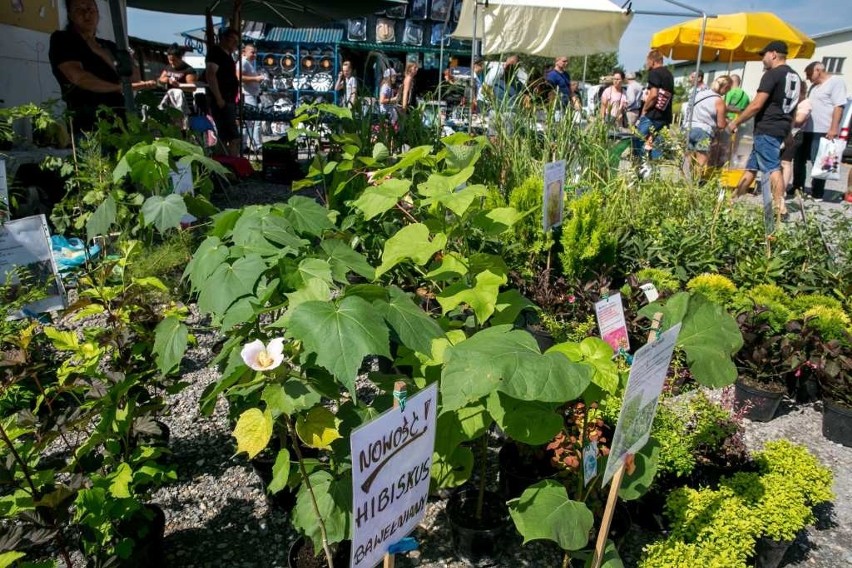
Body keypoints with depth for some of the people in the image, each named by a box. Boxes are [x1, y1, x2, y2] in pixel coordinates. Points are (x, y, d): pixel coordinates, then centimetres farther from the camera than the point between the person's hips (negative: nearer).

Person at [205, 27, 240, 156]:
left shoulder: (227, 55, 21)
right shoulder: (215, 52, -6)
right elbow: (210, 74, -17)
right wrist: (219, 99, -23)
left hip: (229, 101, 10)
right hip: (222, 102, -10)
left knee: (224, 138, 11)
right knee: (234, 138, -17)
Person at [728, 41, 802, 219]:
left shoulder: (772, 74, -10)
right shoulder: (795, 77, 17)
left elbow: (757, 105, -16)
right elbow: (791, 106, 22)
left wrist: (736, 122, -8)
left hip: (767, 129, -9)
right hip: (782, 128, 9)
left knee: (772, 168, -13)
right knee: (752, 166, 15)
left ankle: (780, 209, -18)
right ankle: (734, 198, 22)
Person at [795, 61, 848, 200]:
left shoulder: (835, 82, -5)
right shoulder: (814, 86, 20)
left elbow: (839, 106, -14)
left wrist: (834, 128, -21)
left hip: (824, 132, -9)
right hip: (808, 130, 9)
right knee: (799, 159, 13)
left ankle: (816, 194, 2)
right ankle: (797, 188, 25)